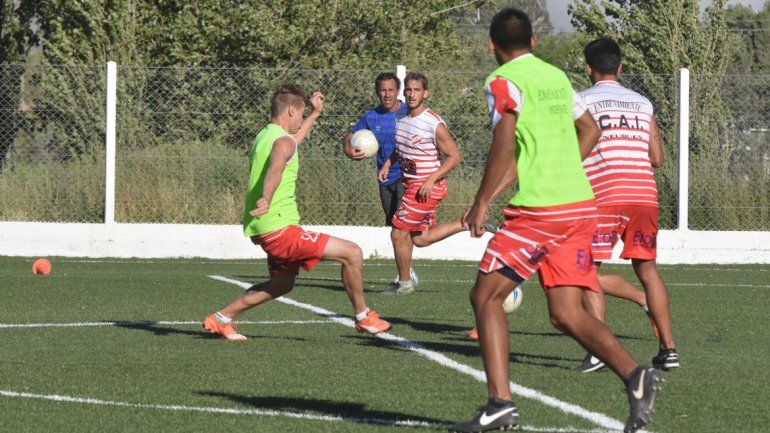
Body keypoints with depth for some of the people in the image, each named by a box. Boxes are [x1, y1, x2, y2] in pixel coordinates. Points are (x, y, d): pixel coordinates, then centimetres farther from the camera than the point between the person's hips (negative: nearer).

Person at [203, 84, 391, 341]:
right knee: (352, 253, -10)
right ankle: (363, 318, 1)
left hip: (263, 231, 10)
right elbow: (275, 170, -37)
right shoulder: (283, 141, -14)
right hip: (280, 228, -10)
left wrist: (315, 114, 50)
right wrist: (267, 199, -55)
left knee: (282, 284, 28)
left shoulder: (264, 137, 17)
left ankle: (220, 319, 27)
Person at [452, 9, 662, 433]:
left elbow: (504, 147, -17)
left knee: (485, 296, 5)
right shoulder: (557, 76, 17)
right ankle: (634, 375, -17)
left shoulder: (504, 82, -6)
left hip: (538, 210, -7)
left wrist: (482, 202, -10)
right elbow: (590, 131, 26)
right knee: (567, 314, 5)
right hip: (581, 206, 7)